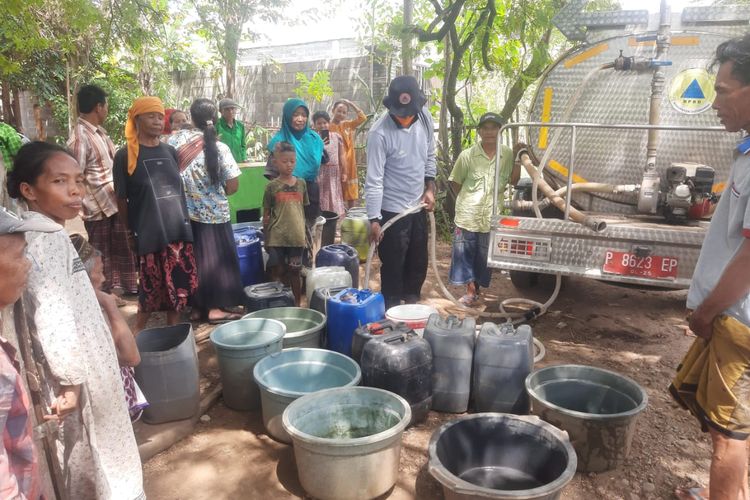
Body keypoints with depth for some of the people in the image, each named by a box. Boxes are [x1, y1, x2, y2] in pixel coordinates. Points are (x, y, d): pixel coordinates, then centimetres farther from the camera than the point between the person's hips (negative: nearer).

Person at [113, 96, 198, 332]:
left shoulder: (170, 151, 9)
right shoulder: (125, 156, -5)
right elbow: (121, 199, -1)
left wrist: (184, 221, 14)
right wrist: (130, 231, 1)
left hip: (179, 231, 5)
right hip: (149, 233, -5)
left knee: (181, 285, 8)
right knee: (151, 289, 2)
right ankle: (138, 333, 24)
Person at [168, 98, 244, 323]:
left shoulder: (176, 140, -5)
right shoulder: (220, 148, -12)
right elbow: (233, 185, -11)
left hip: (184, 212, 3)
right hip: (213, 214, -3)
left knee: (191, 258, 14)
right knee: (215, 258, 8)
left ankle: (196, 306, 23)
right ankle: (214, 308, 13)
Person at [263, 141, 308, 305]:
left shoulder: (301, 184, 5)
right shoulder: (272, 186, -3)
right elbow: (266, 214, 2)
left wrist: (304, 233, 11)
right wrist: (266, 238, 2)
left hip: (296, 237, 2)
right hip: (276, 237, -2)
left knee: (294, 273, 11)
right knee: (278, 272, 5)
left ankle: (297, 305, 23)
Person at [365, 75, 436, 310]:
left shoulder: (425, 117, -4)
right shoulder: (380, 133, -23)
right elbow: (374, 180, -22)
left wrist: (430, 188, 4)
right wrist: (374, 219, -23)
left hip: (418, 206, 6)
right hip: (392, 211, -6)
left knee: (419, 263, 18)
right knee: (393, 267, 4)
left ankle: (412, 304, 36)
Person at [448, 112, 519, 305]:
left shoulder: (508, 154, 1)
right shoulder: (467, 155, -5)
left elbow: (513, 181, 8)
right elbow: (455, 183, 5)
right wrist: (467, 201, 5)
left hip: (492, 216, 2)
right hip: (468, 215, -1)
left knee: (484, 256, 11)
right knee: (464, 253, 4)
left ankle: (476, 288, 30)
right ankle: (471, 289, 19)